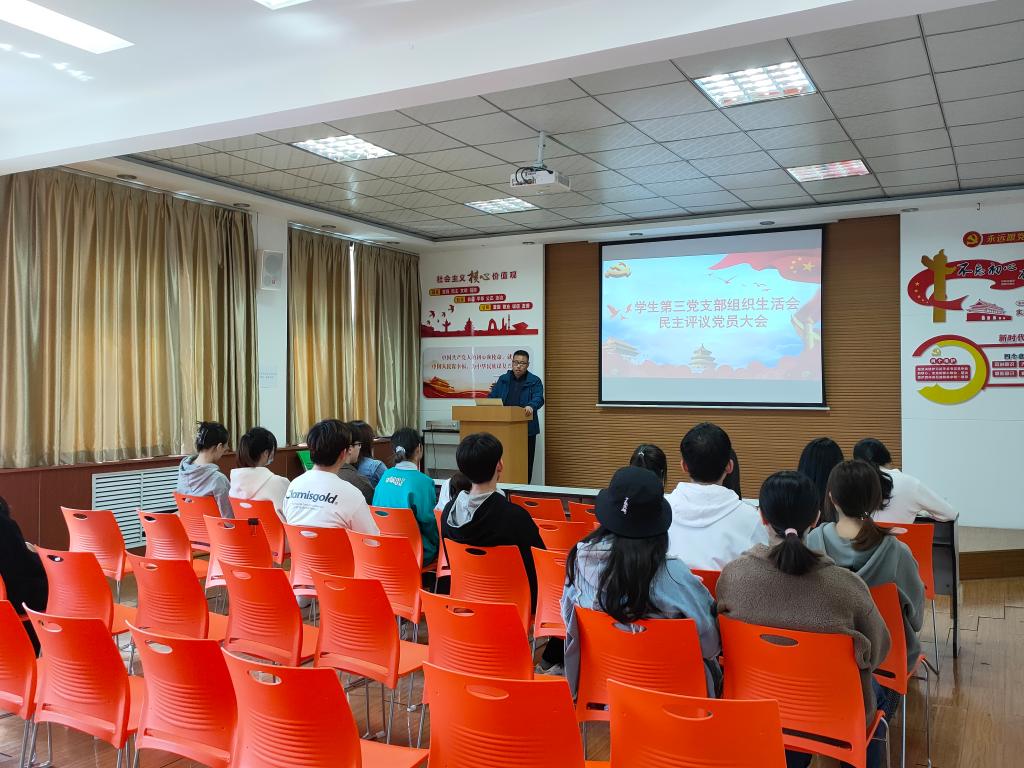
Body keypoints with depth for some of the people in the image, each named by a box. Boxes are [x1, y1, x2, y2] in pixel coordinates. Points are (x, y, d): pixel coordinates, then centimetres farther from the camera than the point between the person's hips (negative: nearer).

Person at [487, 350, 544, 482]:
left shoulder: (535, 381, 1)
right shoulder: (503, 379, 12)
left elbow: (538, 399, -14)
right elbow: (492, 397, 11)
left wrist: (531, 406, -36)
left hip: (527, 430, -3)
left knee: (526, 463, 1)